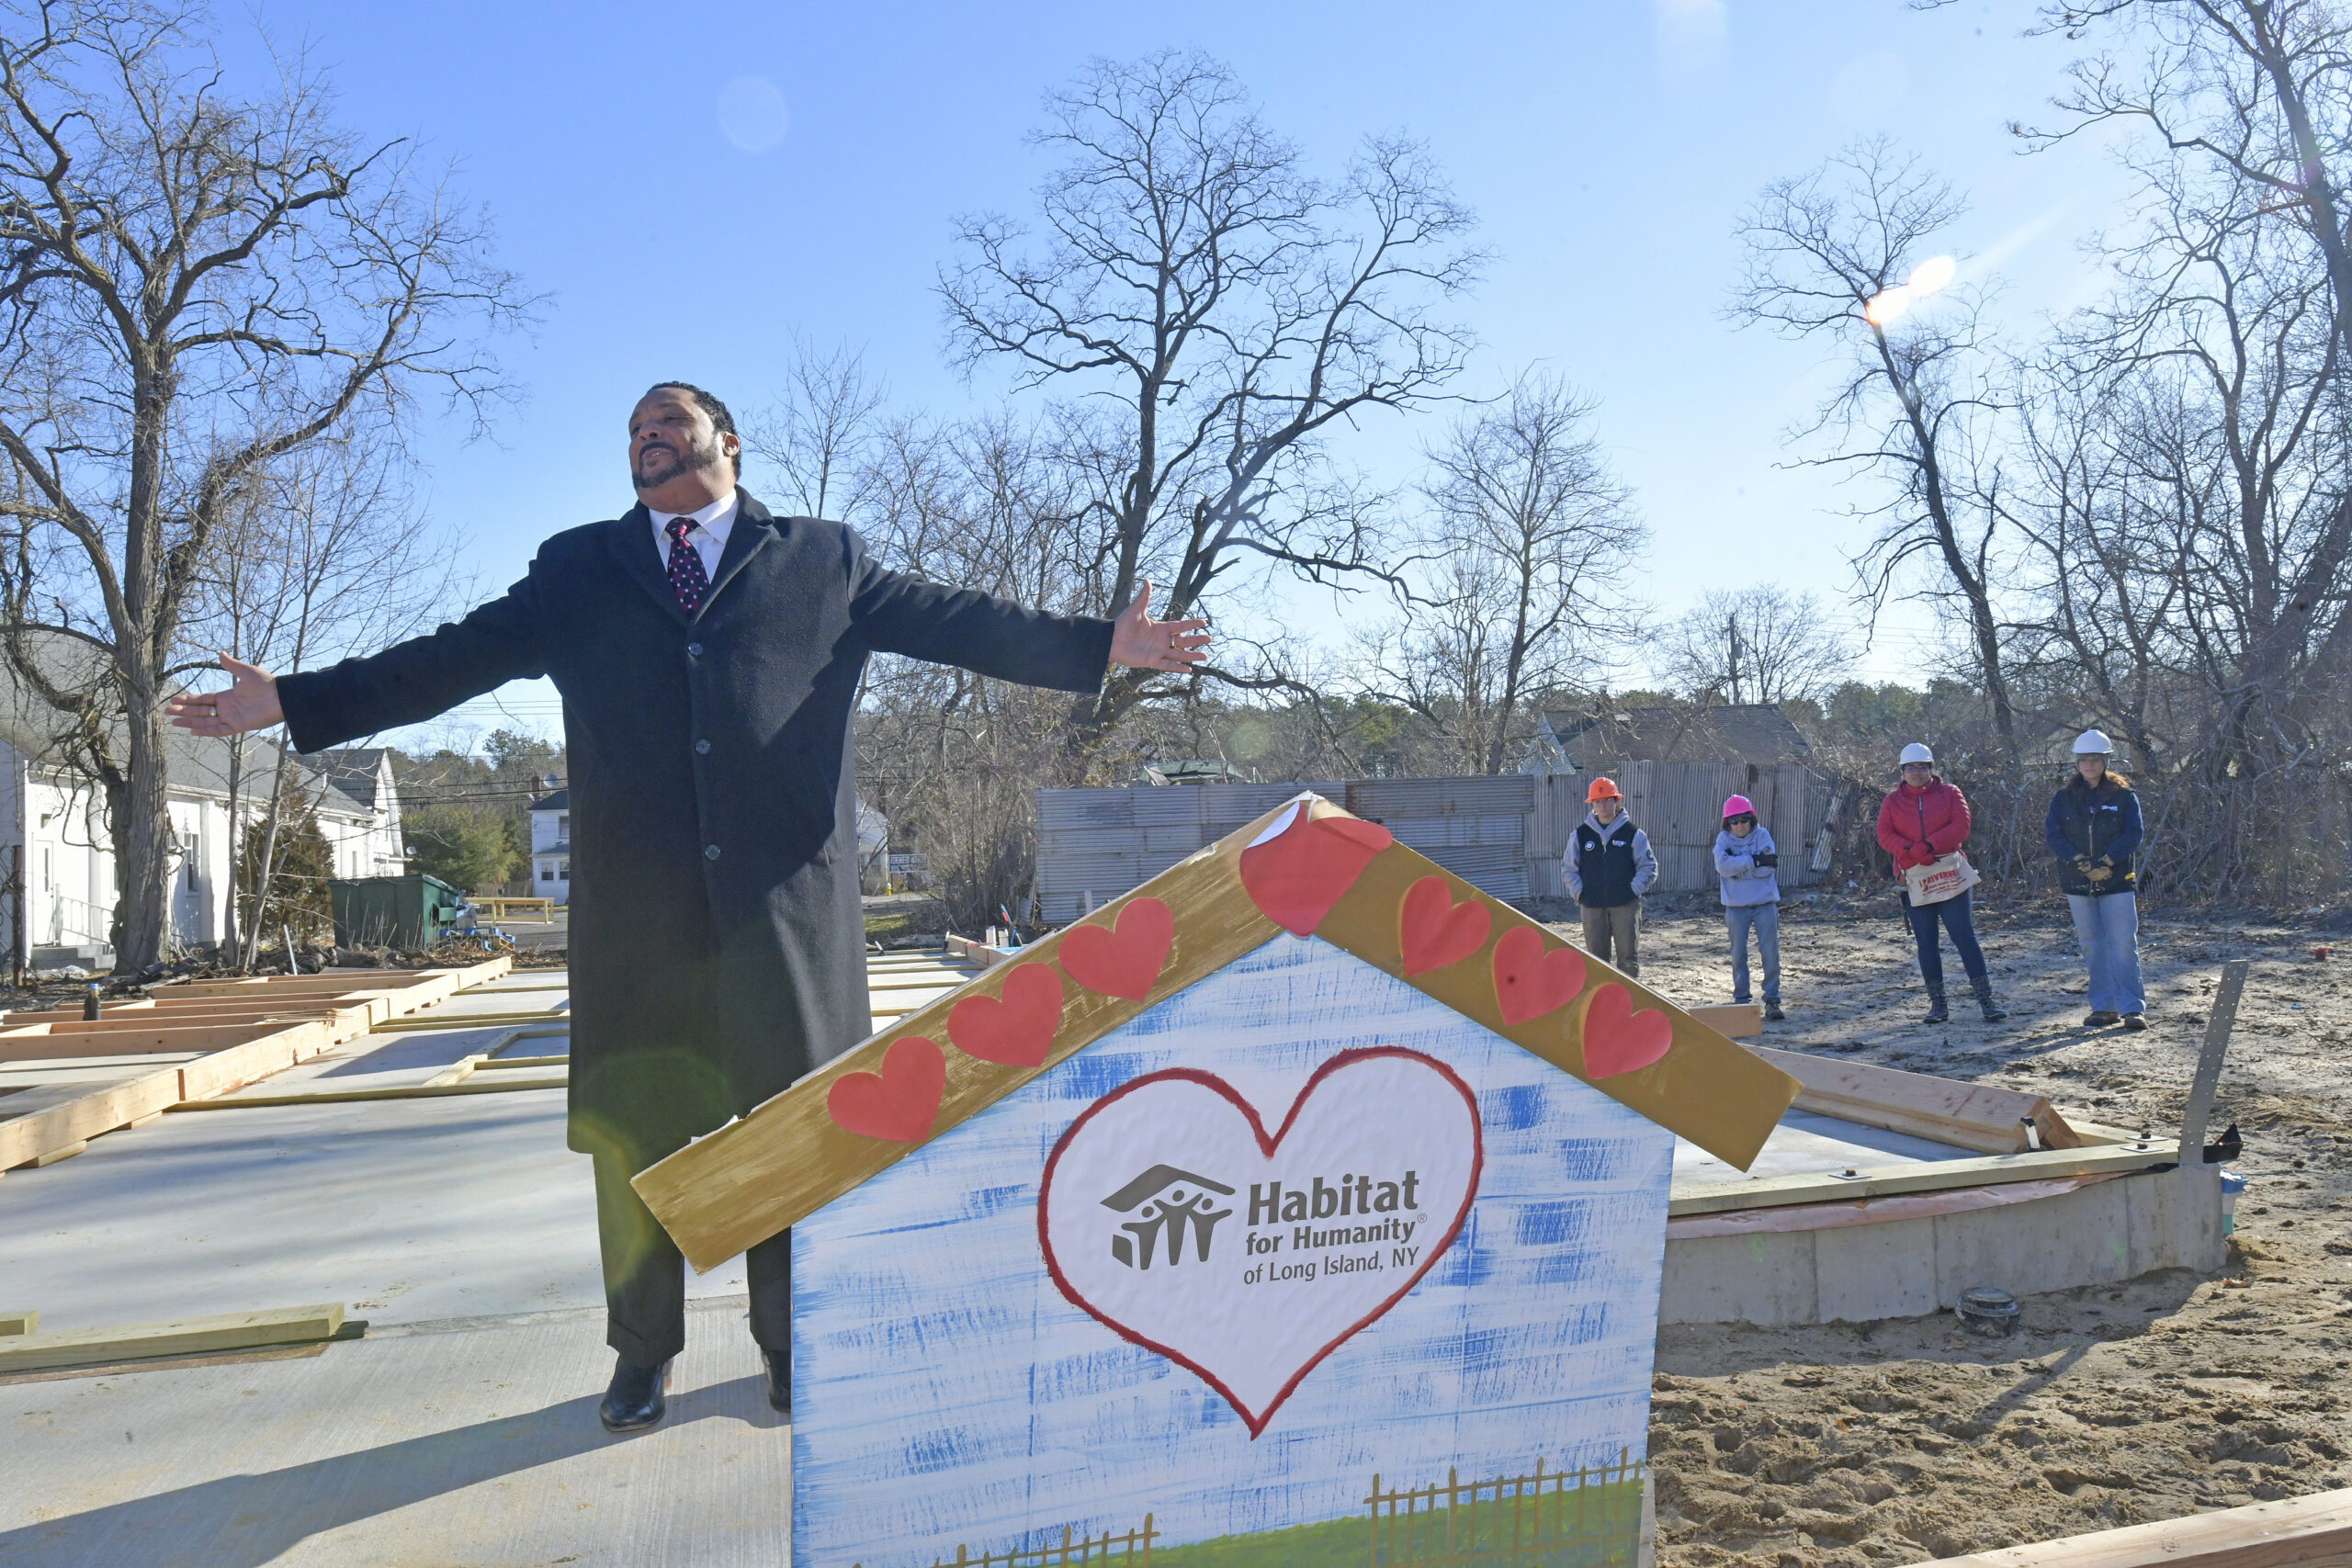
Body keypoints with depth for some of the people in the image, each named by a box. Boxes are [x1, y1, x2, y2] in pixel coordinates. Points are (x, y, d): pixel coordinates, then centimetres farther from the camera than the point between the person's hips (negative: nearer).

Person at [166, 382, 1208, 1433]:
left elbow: (954, 622, 9)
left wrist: (1104, 646, 1)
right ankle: (643, 1355, 26)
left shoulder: (823, 560, 13)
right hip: (634, 904, 2)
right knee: (635, 1133, 8)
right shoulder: (576, 571, 17)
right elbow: (451, 661, 14)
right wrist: (286, 702, 7)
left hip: (788, 897, -1)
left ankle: (793, 1349, 23)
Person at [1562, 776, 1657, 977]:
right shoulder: (1581, 834, 6)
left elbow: (1648, 866, 5)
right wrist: (1579, 892, 0)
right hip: (1592, 907, 2)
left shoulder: (1633, 833, 2)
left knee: (1628, 955, 1)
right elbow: (1568, 868, 12)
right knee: (1596, 957, 6)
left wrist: (1634, 890, -6)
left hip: (1625, 905, -1)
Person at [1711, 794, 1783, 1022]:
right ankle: (1741, 1000, 18)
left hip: (1765, 903, -1)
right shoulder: (1724, 839, 1)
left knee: (1770, 952, -3)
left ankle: (1772, 1000, 5)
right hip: (1736, 905, 1)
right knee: (1738, 954, 8)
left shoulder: (1762, 835, 0)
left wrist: (1738, 863, -16)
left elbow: (1769, 868, -13)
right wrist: (1755, 861, -19)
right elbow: (1722, 866, -17)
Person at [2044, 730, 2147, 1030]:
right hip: (2077, 884, 2)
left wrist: (2106, 863, -17)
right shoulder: (2063, 798, 7)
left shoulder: (2123, 796, 2)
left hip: (2117, 881, -2)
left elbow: (2133, 834, -6)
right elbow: (2052, 834, -3)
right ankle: (2104, 1007, 14)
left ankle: (2133, 1008, -2)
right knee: (2092, 946, 7)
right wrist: (2081, 863, -15)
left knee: (2124, 944, -6)